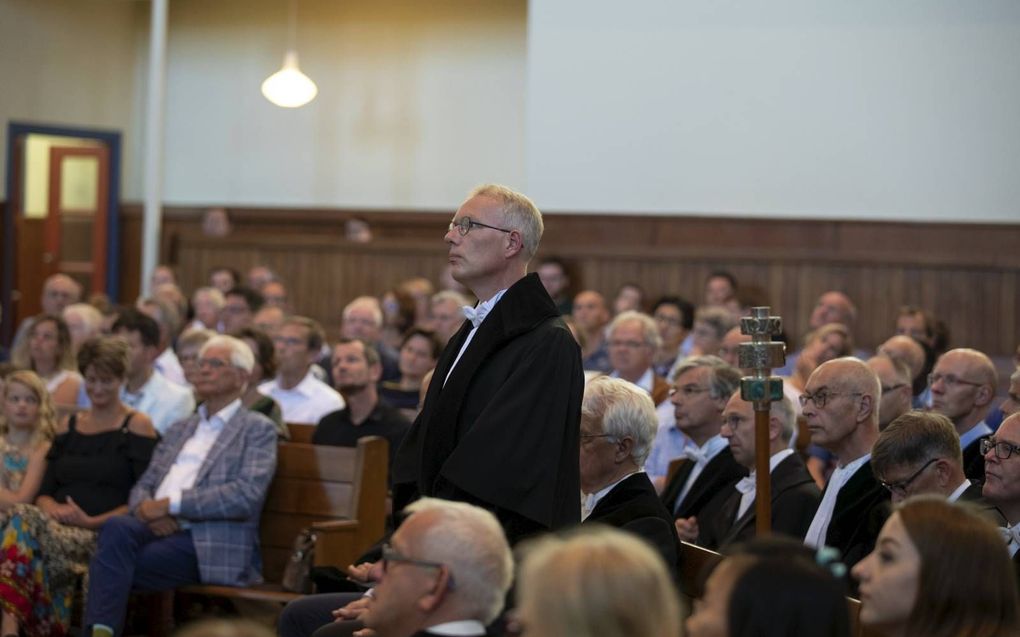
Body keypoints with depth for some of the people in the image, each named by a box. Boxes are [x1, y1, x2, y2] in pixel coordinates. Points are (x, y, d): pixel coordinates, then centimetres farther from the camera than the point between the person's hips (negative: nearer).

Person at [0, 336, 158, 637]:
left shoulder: (137, 426, 8)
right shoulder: (68, 426, 25)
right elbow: (44, 492, 19)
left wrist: (92, 521, -12)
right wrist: (53, 509, -5)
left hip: (103, 534, -4)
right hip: (59, 527, 5)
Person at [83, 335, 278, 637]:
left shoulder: (258, 429, 7)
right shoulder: (180, 430, 28)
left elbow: (247, 495, -9)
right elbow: (143, 485, 22)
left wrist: (171, 503, -13)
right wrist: (146, 507, -5)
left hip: (209, 544, -5)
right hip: (157, 529, 5)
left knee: (111, 563, -28)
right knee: (116, 528, -30)